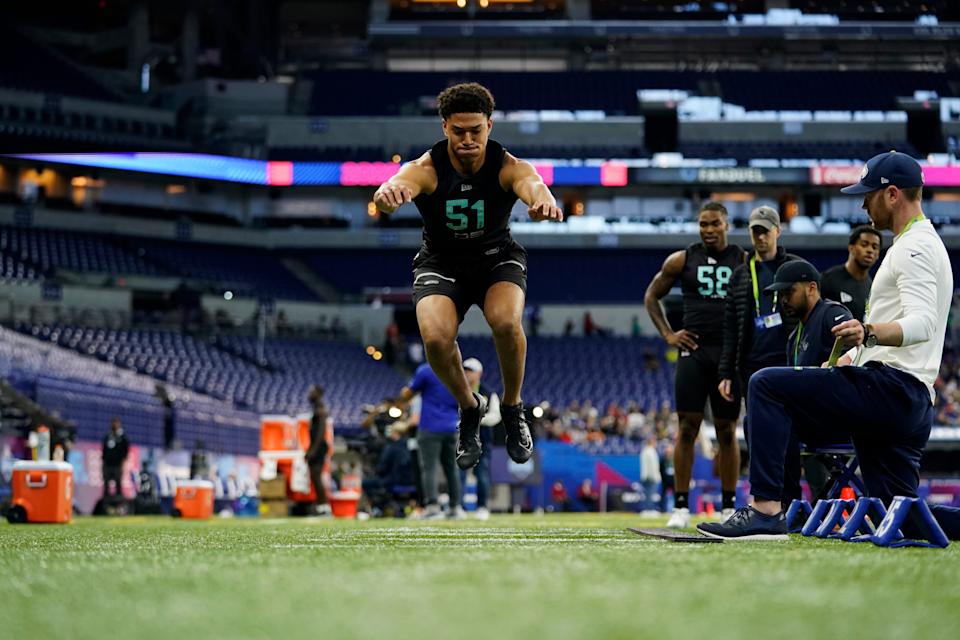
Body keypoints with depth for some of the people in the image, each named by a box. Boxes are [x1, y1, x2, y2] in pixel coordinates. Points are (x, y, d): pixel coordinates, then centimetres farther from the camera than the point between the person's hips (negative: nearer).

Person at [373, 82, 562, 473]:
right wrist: (388, 193, -72)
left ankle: (512, 408, -2)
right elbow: (402, 183, -45)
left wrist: (542, 198, -71)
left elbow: (530, 182, -45)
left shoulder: (507, 167, -21)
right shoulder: (426, 170, -22)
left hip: (497, 256, 0)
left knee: (507, 322, -31)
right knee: (435, 337, -27)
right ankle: (469, 408, 5)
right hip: (440, 261, 0)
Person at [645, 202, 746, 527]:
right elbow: (652, 296, 15)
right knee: (687, 428, -5)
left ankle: (729, 506, 10)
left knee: (727, 431, 4)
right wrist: (667, 333, 5)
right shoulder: (681, 261, 6)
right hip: (694, 350, 0)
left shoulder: (745, 262, 5)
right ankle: (681, 506, -3)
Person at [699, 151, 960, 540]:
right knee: (904, 521, 9)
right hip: (911, 403, 11)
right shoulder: (925, 245, 26)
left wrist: (868, 332, -42)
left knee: (767, 385, -15)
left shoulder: (915, 246, -8)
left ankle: (765, 511, -24)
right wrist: (855, 353, 28)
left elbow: (921, 324, -25)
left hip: (889, 389, -11)